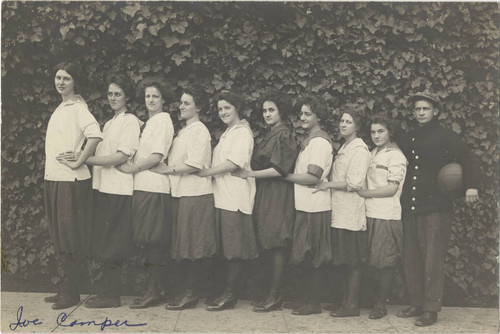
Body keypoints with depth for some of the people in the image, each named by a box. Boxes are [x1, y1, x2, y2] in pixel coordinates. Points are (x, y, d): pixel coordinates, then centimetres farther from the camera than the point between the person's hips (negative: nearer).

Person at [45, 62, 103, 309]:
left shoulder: (78, 108, -11)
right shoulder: (60, 108, 17)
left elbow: (95, 135, -28)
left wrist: (79, 163, -21)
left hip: (70, 181, -9)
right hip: (53, 178, 9)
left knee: (70, 236, -2)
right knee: (59, 236, 13)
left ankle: (71, 292, 7)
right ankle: (65, 289, 22)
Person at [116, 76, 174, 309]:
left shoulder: (163, 119, -5)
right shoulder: (150, 122, 22)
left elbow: (156, 156, -13)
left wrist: (130, 168, -8)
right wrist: (131, 166, 5)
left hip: (154, 187, -9)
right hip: (142, 186, 9)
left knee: (153, 241, -6)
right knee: (145, 242, 9)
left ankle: (155, 291, -1)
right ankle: (153, 289, 15)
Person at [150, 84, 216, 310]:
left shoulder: (199, 131, -9)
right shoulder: (183, 131, 19)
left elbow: (194, 165, -18)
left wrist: (167, 169, -11)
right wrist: (168, 168, 4)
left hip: (195, 195, -9)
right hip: (181, 193, 9)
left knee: (191, 247, -4)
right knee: (184, 246, 11)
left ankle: (191, 294, 4)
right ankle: (188, 289, 19)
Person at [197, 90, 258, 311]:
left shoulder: (242, 132, -6)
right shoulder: (227, 133, 23)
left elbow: (234, 163, -17)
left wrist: (205, 172, -14)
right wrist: (210, 173, 4)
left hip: (235, 197, -9)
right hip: (222, 195, 9)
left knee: (233, 249, -4)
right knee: (226, 248, 9)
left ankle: (229, 294, 2)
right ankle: (228, 291, 15)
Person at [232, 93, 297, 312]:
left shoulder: (284, 135, -10)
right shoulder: (270, 135, 18)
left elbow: (279, 169, -16)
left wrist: (249, 174, -13)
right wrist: (249, 173, 6)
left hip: (278, 196, -9)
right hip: (265, 195, 9)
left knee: (276, 246, -4)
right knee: (270, 246, 10)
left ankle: (274, 296, 3)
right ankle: (273, 293, 16)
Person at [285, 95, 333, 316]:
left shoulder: (319, 141, -13)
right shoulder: (309, 140, 17)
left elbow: (313, 177, -19)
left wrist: (286, 175, -11)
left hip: (315, 206, -9)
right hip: (304, 205, 9)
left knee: (313, 257, -1)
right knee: (305, 256, 14)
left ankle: (314, 303, 8)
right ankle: (307, 298, 24)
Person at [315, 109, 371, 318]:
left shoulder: (359, 150, -11)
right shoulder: (344, 148, 17)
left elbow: (354, 184, -18)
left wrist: (328, 185, -12)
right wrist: (328, 185, 8)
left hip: (351, 213, -9)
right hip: (340, 212, 9)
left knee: (353, 261, -3)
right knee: (346, 260, 13)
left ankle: (352, 304, 4)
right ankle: (347, 299, 20)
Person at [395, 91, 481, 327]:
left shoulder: (446, 137, 1)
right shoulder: (406, 140, 15)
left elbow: (468, 160, -4)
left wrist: (472, 185, -20)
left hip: (435, 209, -5)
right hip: (410, 210, 5)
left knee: (432, 261, -4)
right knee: (411, 260, 8)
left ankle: (431, 309, 3)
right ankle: (416, 304, 19)